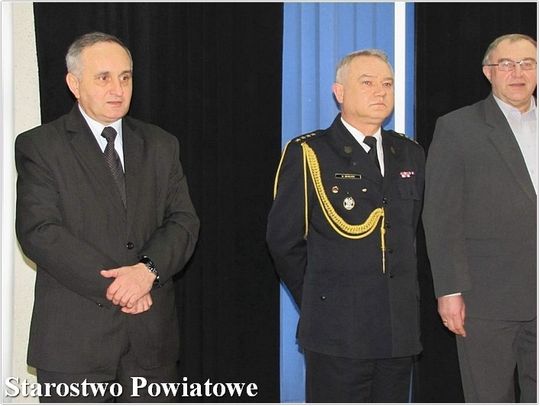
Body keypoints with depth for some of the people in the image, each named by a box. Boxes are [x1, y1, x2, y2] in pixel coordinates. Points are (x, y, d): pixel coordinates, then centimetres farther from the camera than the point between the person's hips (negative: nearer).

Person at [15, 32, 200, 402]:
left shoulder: (161, 145, 13)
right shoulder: (39, 146, 0)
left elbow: (184, 222, 5)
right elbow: (39, 232, -11)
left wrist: (148, 269, -14)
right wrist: (112, 284, -16)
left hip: (152, 333, 4)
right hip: (74, 336, -3)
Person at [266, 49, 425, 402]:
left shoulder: (410, 154, 13)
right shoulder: (307, 153, -3)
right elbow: (284, 240, -1)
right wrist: (315, 302, 5)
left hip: (400, 330, 5)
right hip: (337, 331, -5)